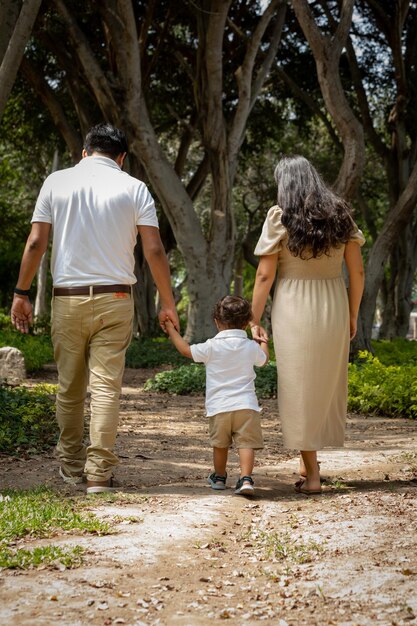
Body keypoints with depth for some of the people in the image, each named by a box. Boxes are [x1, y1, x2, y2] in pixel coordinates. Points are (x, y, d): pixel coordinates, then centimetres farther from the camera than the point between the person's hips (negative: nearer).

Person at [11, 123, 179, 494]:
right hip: (114, 298, -1)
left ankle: (71, 467, 22)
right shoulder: (134, 188, 2)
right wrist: (168, 304, 4)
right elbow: (154, 251, -3)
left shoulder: (57, 182, 5)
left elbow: (35, 244, 0)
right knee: (107, 386, -1)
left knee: (70, 387, 12)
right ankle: (99, 472, -5)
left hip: (68, 297, 1)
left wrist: (21, 293, 7)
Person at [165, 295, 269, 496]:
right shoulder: (252, 347, 4)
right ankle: (246, 479, -22)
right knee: (246, 443, -5)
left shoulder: (212, 347, -4)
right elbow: (263, 359, 26)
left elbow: (186, 350, 8)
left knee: (220, 444, 17)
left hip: (219, 406, 0)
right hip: (246, 404, 0)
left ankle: (219, 477, 33)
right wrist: (263, 342, 47)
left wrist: (171, 330, 21)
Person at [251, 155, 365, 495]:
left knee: (299, 388, 4)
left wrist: (254, 320, -1)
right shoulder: (341, 215, 5)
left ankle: (311, 473, 5)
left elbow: (264, 276, -8)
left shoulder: (280, 217, -6)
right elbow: (357, 271, 4)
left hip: (293, 308, -3)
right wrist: (352, 315, 14)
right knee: (328, 384, 15)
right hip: (333, 308, 4)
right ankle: (310, 463, 23)